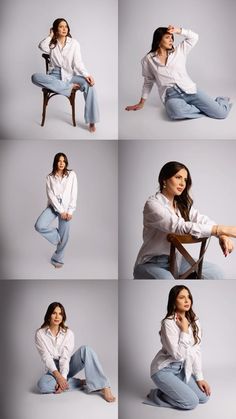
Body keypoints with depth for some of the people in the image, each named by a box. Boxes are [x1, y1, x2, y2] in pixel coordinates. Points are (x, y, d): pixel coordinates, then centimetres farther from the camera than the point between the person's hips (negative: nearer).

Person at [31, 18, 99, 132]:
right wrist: (51, 35, 0)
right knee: (35, 77, -30)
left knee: (89, 84, -32)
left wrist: (87, 74, -22)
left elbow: (78, 62, -4)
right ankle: (69, 87, -29)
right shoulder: (51, 43, 8)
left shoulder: (74, 43, 6)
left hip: (70, 75, -1)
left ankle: (91, 121, -30)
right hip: (54, 76, 1)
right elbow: (42, 46, -16)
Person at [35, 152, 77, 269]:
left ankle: (58, 259, 23)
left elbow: (73, 194, -3)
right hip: (53, 206, 1)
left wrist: (70, 211, -10)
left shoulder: (72, 175, 1)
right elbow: (51, 195, -5)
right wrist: (60, 211, -14)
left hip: (66, 208, -1)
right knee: (39, 226, -22)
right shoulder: (49, 177, 2)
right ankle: (57, 235, 6)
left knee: (64, 236, 1)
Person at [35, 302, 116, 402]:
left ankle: (104, 387, -34)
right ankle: (83, 383, -25)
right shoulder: (40, 334, -7)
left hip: (67, 366, 1)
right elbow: (46, 357, -16)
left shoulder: (68, 333, -5)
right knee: (42, 384, -37)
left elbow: (65, 357, -15)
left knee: (85, 349, -28)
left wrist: (63, 377, -30)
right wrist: (58, 376, -29)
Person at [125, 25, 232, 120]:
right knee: (176, 111, -44)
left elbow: (194, 37, 17)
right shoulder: (148, 59, 11)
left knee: (221, 113, -15)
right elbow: (148, 82, 19)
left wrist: (178, 30, 5)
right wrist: (141, 103, 16)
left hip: (190, 90, 2)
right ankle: (206, 109, -16)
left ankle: (222, 100, 24)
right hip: (171, 96, -2)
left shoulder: (178, 51, 16)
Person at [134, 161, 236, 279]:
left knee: (215, 272, -3)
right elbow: (180, 227, -30)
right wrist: (222, 229, -36)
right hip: (151, 264, -8)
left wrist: (222, 235, -31)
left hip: (175, 260, 8)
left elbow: (203, 220, -8)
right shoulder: (153, 204, -18)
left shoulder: (182, 205, 8)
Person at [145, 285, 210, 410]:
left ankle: (170, 391, 16)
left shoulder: (194, 322, 0)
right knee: (191, 402, -16)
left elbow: (196, 351, 3)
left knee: (204, 397, -1)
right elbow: (178, 355, -26)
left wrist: (199, 377, -1)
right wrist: (184, 330, -25)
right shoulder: (168, 323, -23)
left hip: (182, 369, 7)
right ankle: (157, 395, 4)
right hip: (164, 370, -7)